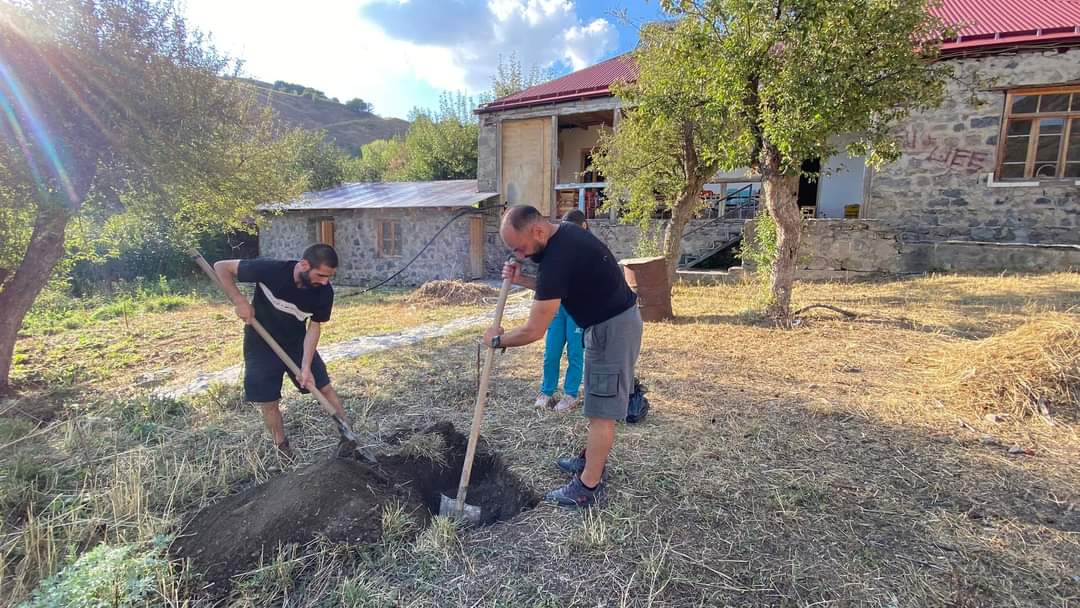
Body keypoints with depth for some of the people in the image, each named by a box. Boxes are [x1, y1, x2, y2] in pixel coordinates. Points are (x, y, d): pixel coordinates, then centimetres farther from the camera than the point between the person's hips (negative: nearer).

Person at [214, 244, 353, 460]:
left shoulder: (324, 292, -22)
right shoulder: (270, 270, -30)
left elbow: (314, 327, -11)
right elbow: (222, 267, -17)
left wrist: (306, 367, -18)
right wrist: (239, 301, -27)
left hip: (296, 342, 2)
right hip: (261, 344, -2)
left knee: (325, 388, -3)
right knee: (268, 402, 2)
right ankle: (285, 455, 21)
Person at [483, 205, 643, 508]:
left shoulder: (558, 258, -29)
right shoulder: (563, 233, 2)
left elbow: (533, 331, -24)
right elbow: (554, 286, 16)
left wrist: (497, 340, -7)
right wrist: (523, 280, 0)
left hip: (613, 327, -10)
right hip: (609, 321, 10)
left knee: (602, 410, 0)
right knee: (599, 404, 20)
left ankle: (588, 487, 12)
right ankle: (592, 461, 36)